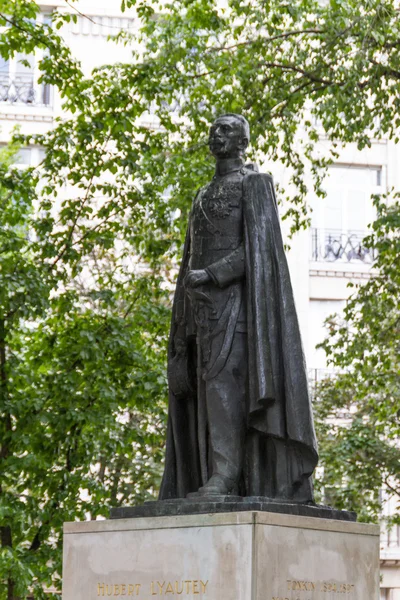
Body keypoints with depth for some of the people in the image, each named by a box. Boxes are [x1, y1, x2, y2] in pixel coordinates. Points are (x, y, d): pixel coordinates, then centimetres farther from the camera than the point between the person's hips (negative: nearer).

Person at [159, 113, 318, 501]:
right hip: (204, 301, 8)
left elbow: (258, 247, -11)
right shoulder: (204, 195, 26)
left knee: (223, 378, -21)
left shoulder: (255, 184, 1)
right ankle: (221, 481, -5)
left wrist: (210, 274, -19)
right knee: (208, 388, -1)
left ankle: (225, 477, -28)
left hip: (236, 294, -8)